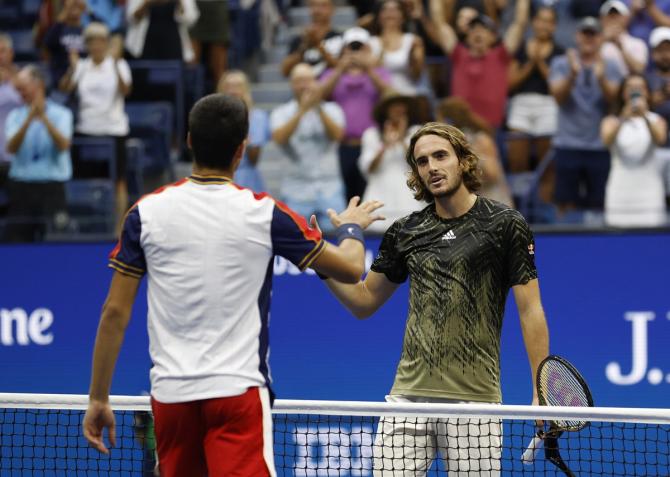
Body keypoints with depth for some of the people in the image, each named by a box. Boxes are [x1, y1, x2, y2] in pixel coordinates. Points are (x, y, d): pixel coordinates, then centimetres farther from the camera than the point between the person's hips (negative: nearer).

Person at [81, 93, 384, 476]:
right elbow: (351, 269, 7)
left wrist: (99, 398, 10)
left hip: (170, 394, 3)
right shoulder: (263, 214, -4)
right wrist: (352, 228, 30)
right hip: (238, 391, -3)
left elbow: (115, 312, 2)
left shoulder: (147, 212, 0)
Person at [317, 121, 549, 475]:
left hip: (473, 396, -3)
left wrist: (542, 392, -9)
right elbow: (364, 301, 21)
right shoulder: (405, 232, 11)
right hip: (409, 393, 3)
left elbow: (530, 311, -2)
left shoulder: (504, 225, 0)